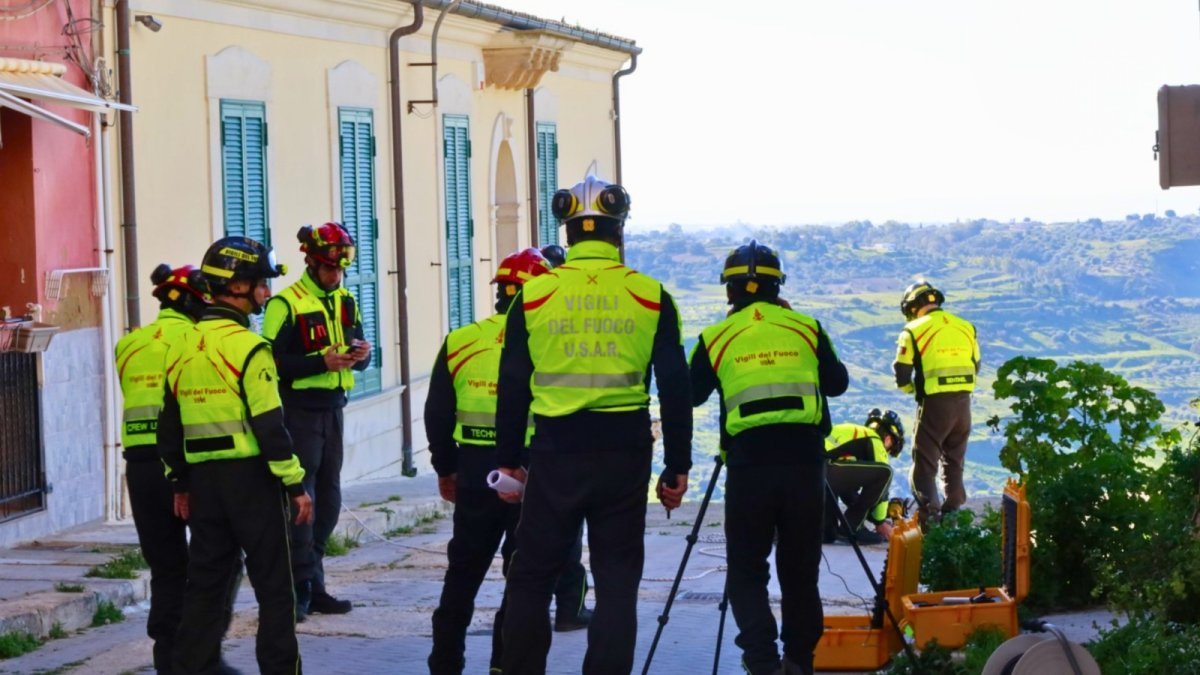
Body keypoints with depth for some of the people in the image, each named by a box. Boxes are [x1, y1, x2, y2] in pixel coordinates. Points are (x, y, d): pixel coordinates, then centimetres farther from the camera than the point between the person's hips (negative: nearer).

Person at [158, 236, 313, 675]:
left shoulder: (182, 347, 10)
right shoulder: (248, 347, -12)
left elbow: (170, 424, 14)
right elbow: (269, 424, -16)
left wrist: (180, 483, 21)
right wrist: (295, 484, -11)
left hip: (204, 479, 6)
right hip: (250, 477, -6)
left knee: (205, 582, 11)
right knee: (274, 585, 2)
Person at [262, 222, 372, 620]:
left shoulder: (345, 303, 14)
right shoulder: (286, 304, -8)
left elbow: (359, 355, 18)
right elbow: (273, 361, -15)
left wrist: (360, 355, -6)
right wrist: (321, 361, -23)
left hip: (333, 409, 7)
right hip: (299, 410, -7)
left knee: (329, 499, 10)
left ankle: (313, 587, 18)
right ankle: (302, 589, -6)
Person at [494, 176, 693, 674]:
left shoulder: (534, 295, 1)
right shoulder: (651, 297, 1)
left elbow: (512, 387, 4)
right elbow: (675, 389, 1)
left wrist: (508, 460, 12)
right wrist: (677, 467, 8)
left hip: (555, 452, 0)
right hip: (625, 452, 0)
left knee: (531, 576, 11)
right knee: (617, 580, 7)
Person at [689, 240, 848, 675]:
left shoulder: (716, 338, 4)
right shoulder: (807, 329, 7)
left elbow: (690, 395, 15)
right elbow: (838, 383, 18)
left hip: (748, 464, -1)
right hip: (805, 460, 2)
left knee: (747, 572, 6)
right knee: (800, 570, 14)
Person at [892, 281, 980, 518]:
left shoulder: (914, 330, -6)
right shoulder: (966, 327, 10)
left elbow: (901, 375, -7)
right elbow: (976, 367, 16)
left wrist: (914, 389, 12)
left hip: (935, 403, -5)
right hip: (963, 402, 5)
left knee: (925, 462, 1)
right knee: (954, 462, 18)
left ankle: (929, 512, -9)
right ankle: (953, 512, 21)